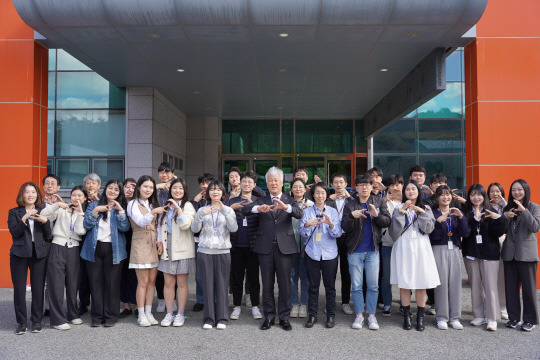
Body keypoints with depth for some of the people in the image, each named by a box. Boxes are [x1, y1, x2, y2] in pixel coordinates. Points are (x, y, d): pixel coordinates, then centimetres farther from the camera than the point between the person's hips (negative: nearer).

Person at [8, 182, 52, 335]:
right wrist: (25, 218, -20)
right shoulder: (14, 212, 8)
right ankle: (21, 322, 12)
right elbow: (14, 232, -7)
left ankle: (36, 321, 14)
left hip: (39, 253, 1)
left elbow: (48, 236, 5)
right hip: (19, 254, -1)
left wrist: (45, 221, -13)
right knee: (19, 288, 1)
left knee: (38, 288, 2)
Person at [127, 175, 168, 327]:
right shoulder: (133, 204, -2)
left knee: (152, 280, 5)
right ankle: (141, 314, 5)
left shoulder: (153, 204, 16)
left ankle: (148, 312, 13)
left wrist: (160, 242, 2)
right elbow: (140, 222, -19)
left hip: (153, 246, 5)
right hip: (140, 245, -5)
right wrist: (153, 213, -36)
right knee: (143, 281, -5)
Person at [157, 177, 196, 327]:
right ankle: (169, 313, 15)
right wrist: (159, 241, 9)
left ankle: (180, 314, 11)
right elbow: (160, 226, 21)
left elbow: (185, 225, -15)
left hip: (182, 249, -4)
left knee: (182, 283, 2)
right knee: (168, 283, 5)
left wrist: (178, 208, -19)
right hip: (167, 249, 4)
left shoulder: (188, 206, -1)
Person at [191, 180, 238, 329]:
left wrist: (224, 211, -18)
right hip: (205, 251, 1)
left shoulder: (228, 210, 8)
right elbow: (194, 229, -1)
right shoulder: (202, 210, 10)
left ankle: (221, 318, 10)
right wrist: (201, 215, -17)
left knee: (222, 285, -1)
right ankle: (209, 318, 11)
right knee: (207, 285, 2)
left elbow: (233, 228, -9)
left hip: (223, 251, -1)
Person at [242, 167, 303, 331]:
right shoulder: (261, 201, 10)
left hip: (284, 247, -1)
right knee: (267, 284, 8)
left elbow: (299, 214, -12)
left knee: (285, 284, 4)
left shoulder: (289, 201, 9)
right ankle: (269, 316, 21)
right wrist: (258, 208, -30)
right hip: (265, 247, 1)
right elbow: (244, 209, -8)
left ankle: (284, 317, 17)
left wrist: (285, 206, -33)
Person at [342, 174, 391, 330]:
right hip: (355, 251, 0)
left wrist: (377, 215, -21)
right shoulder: (350, 206, 4)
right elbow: (345, 228, -3)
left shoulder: (379, 202, 6)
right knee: (356, 285, 4)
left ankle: (371, 315, 14)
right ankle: (359, 315, 15)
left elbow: (387, 222, -2)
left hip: (372, 250, 0)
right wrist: (352, 216, -21)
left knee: (373, 285, 4)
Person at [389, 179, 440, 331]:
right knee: (404, 283, 0)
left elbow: (429, 228, -3)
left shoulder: (426, 209, 12)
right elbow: (394, 230, -6)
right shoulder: (399, 208, 8)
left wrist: (421, 212, -11)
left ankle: (420, 317, 12)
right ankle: (406, 316, 12)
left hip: (421, 247, 1)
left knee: (422, 283, 0)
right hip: (403, 247, -1)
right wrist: (401, 211, -11)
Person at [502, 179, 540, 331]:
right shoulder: (508, 208, 11)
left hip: (527, 253, -4)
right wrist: (505, 217, -8)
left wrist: (523, 211, -22)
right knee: (511, 287, 8)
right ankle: (513, 317, 20)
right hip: (510, 253, 4)